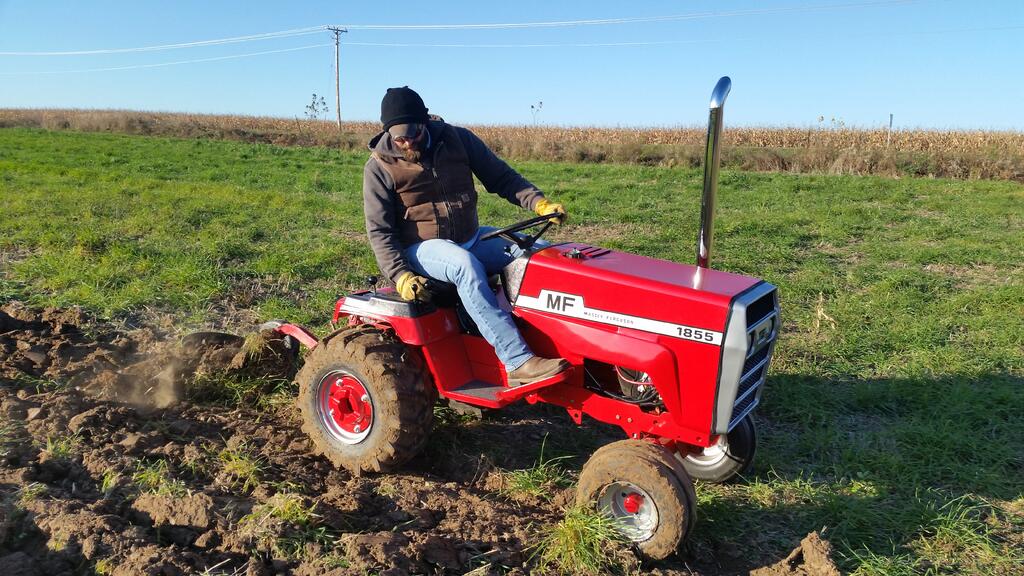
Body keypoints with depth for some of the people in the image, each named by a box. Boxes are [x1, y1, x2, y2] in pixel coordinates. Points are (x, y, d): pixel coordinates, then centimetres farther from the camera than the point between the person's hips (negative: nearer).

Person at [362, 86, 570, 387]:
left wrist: (539, 202, -12)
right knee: (466, 265, -38)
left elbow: (501, 177, 4)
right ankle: (518, 362, -42)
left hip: (471, 238, 5)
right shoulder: (380, 166, -7)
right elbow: (379, 231, -8)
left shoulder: (457, 140, 0)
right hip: (423, 248, -4)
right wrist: (400, 276, -22)